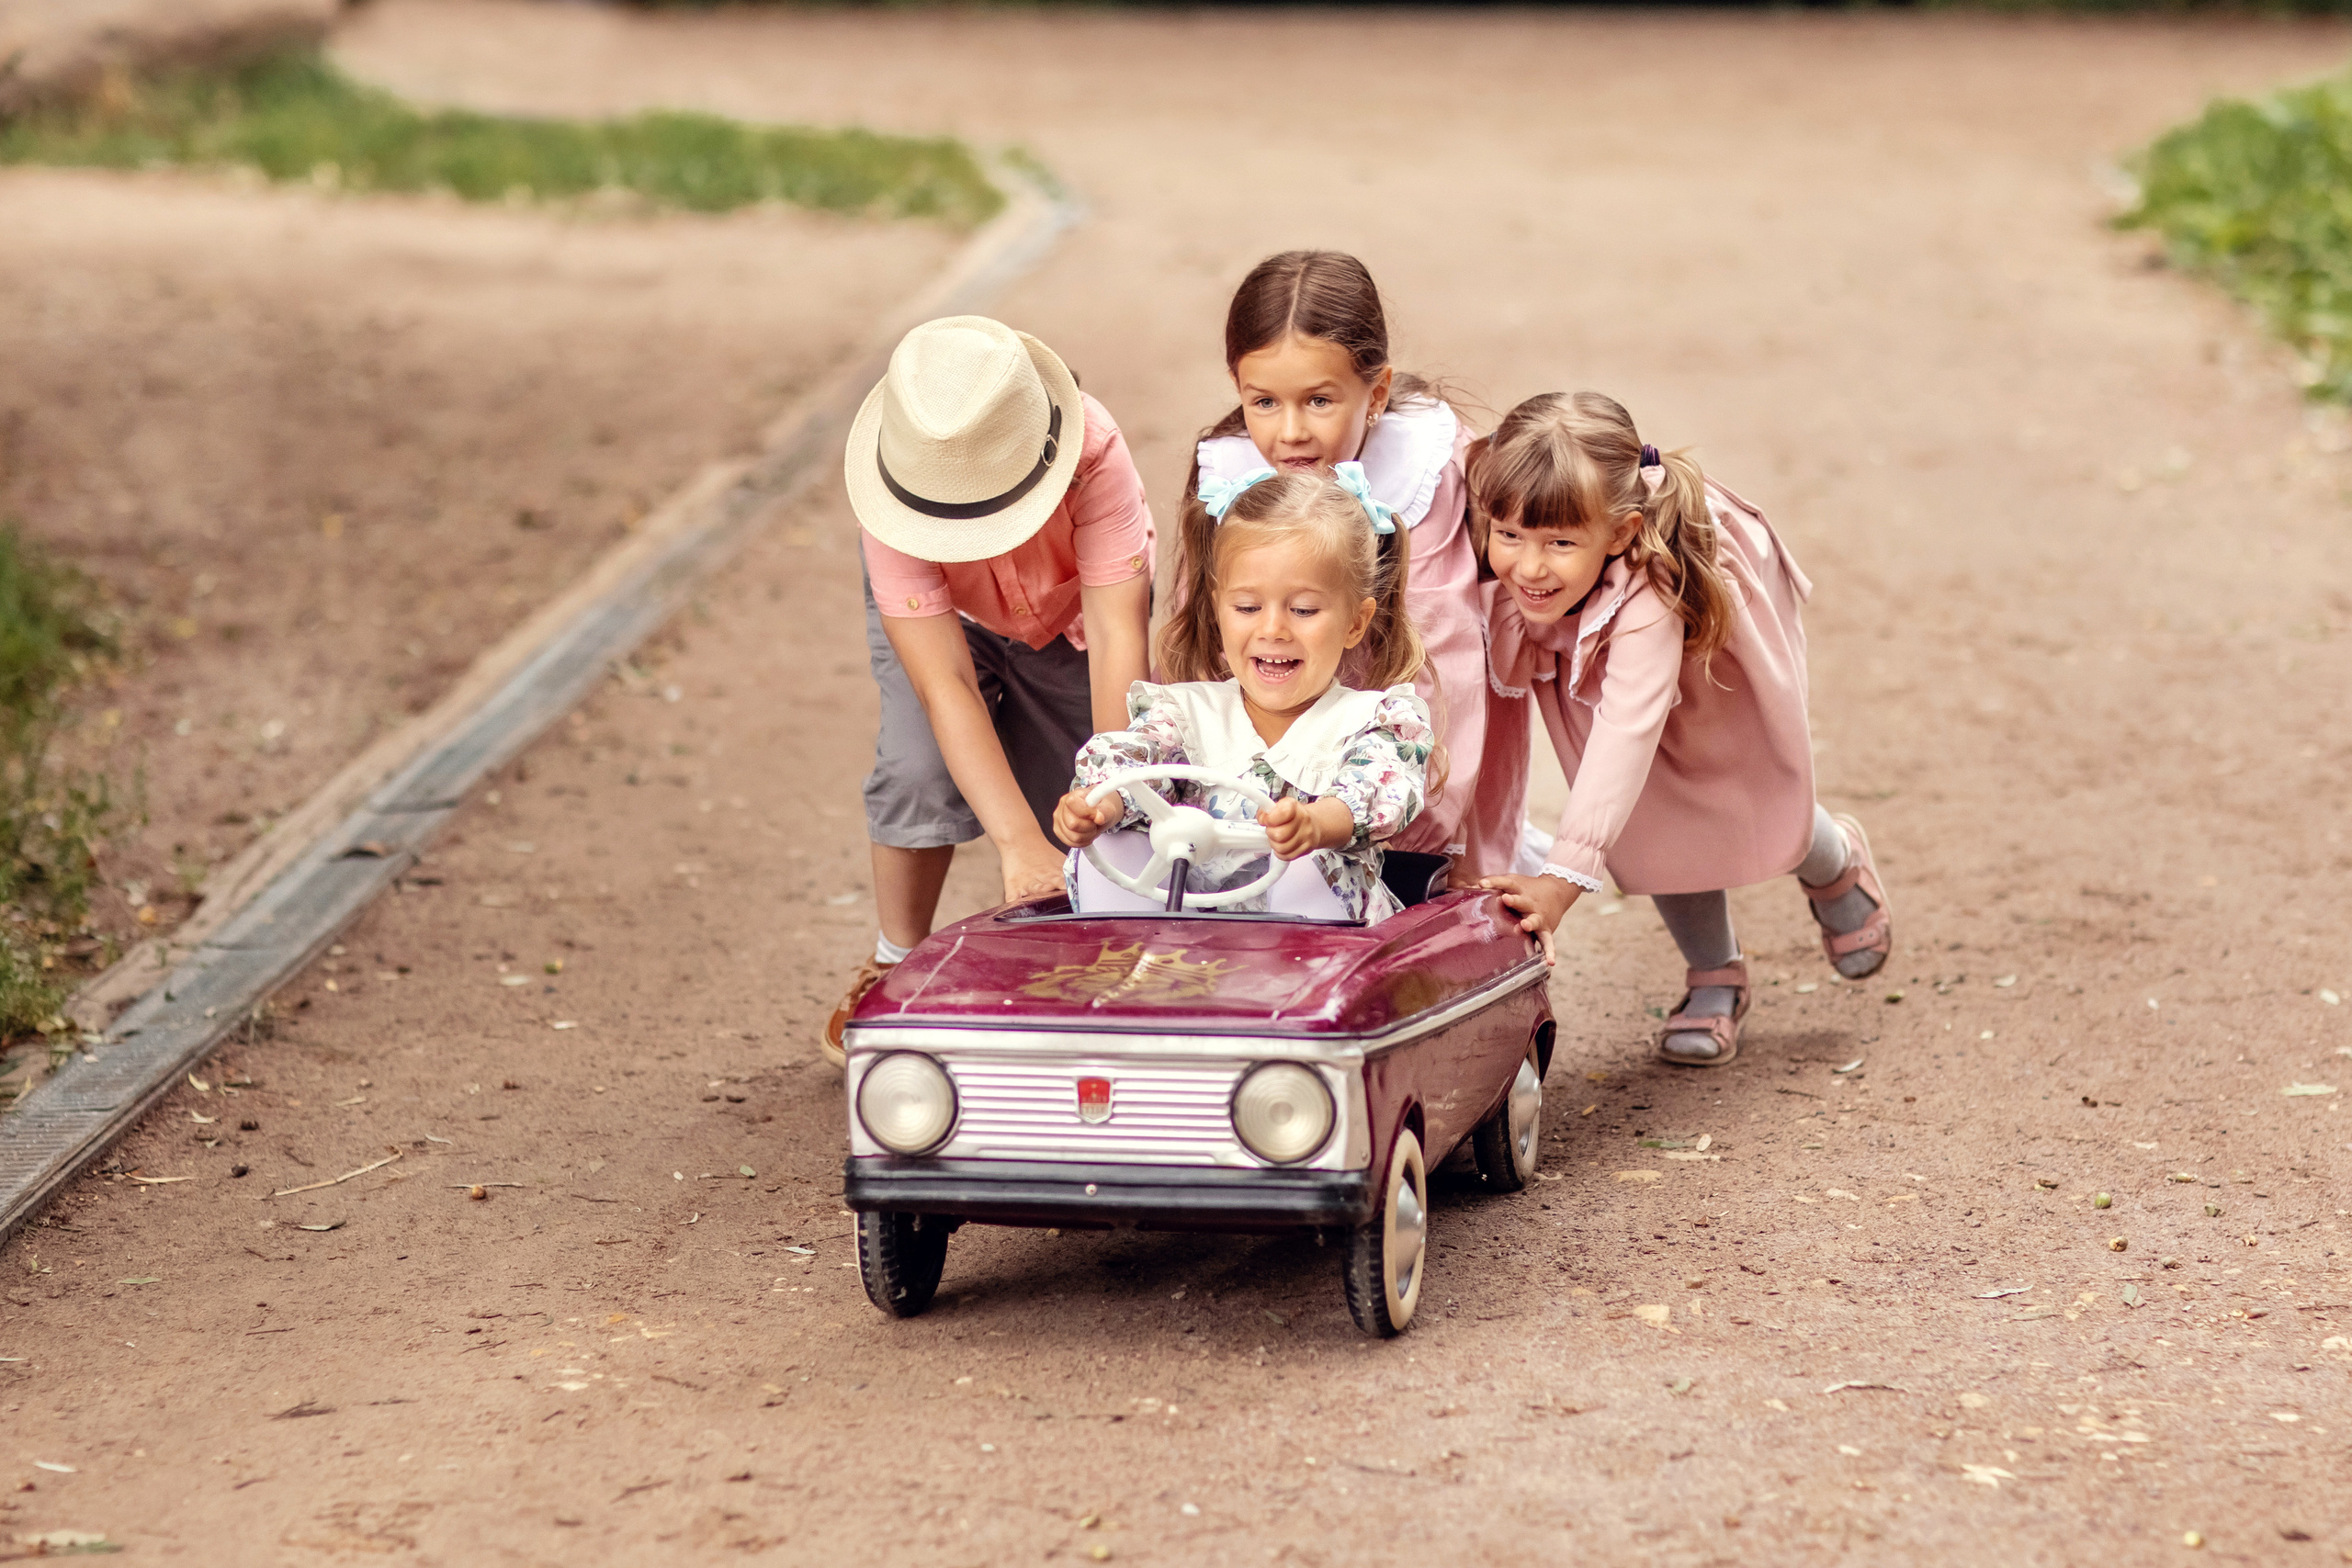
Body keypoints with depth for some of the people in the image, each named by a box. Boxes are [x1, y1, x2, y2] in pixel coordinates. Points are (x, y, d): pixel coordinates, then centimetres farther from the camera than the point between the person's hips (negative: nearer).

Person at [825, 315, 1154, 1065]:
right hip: (944, 614, -1)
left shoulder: (1095, 453, -42)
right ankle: (896, 962, 2)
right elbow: (944, 683, -43)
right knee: (918, 768, -23)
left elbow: (1118, 637, -41)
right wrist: (1020, 845, -50)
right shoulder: (895, 498, -40)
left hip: (1071, 617, 1)